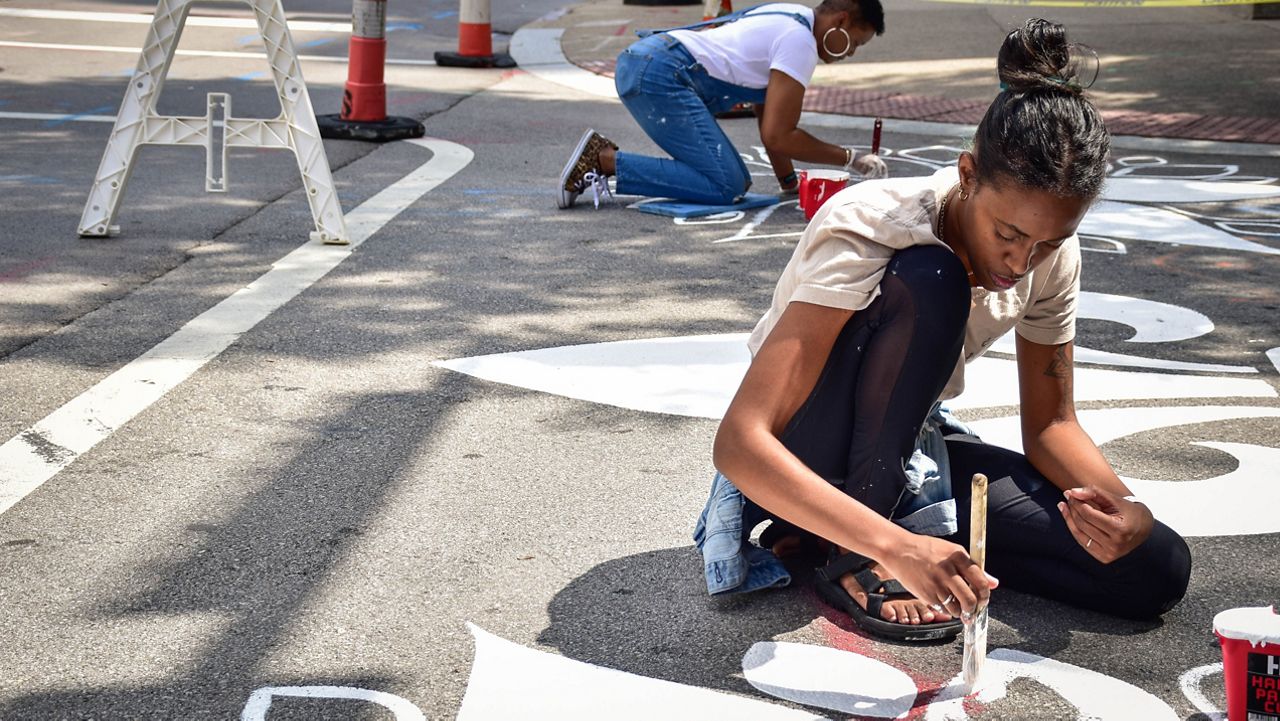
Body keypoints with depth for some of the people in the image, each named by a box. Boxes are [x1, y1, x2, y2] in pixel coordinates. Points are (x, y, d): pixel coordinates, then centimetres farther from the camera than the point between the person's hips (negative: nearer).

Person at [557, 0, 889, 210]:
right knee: (725, 187, -16)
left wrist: (789, 182, 19)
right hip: (660, 73, -10)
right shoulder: (800, 42, -10)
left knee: (737, 180, 5)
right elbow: (777, 137, -12)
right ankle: (604, 160, -15)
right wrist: (851, 158, -4)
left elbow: (770, 121, 23)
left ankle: (604, 155, 4)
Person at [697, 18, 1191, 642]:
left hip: (902, 452, 6)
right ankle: (855, 558, -23)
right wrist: (893, 545, -51)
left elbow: (1050, 424, 0)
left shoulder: (1052, 255, -12)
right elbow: (738, 443, -38)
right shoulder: (868, 230, -30)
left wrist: (1123, 505, -23)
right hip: (801, 445, -6)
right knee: (927, 281, -34)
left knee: (1157, 571, -14)